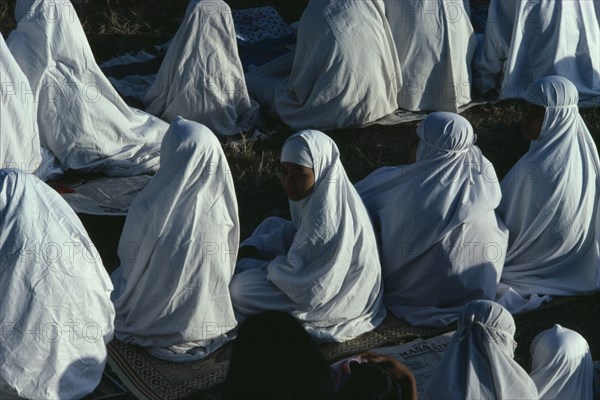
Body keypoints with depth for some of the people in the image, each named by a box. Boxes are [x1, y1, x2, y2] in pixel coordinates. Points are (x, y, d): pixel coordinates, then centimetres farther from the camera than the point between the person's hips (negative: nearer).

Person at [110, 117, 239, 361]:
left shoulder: (149, 207, -27)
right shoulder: (221, 202, -17)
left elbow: (128, 256, -8)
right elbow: (227, 265, -1)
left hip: (155, 320, -3)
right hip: (209, 318, 3)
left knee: (119, 276, 30)